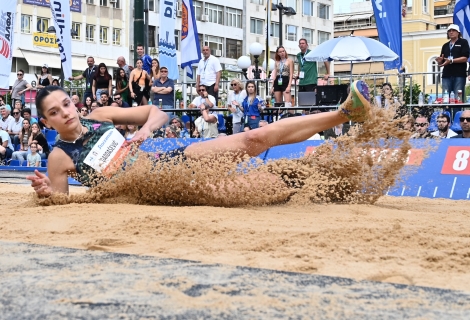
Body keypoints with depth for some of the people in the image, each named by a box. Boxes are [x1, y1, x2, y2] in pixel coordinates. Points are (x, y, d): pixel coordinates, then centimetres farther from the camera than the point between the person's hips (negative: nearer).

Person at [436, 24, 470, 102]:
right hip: (447, 75, 5)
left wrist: (451, 61, -17)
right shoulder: (445, 46, 23)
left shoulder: (463, 42, 7)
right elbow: (442, 63, 21)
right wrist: (440, 61, -4)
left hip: (459, 75, -5)